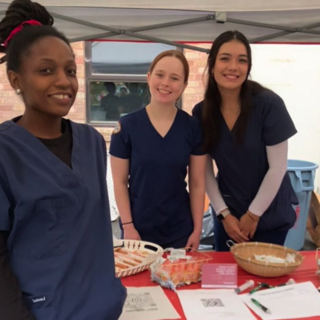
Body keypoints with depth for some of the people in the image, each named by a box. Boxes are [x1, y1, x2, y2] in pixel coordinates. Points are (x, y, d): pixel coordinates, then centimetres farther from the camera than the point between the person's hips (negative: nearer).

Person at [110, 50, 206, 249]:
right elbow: (120, 182, -4)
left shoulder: (193, 127, -4)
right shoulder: (127, 126, -8)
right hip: (139, 229, -1)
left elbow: (197, 183, 0)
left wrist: (197, 229, -1)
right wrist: (128, 226, -7)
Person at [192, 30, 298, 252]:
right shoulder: (201, 112, -7)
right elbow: (205, 171, -2)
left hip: (269, 216, -2)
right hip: (228, 215, 3)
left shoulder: (269, 104, -16)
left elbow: (278, 167, -14)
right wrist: (224, 214, -7)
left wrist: (253, 215, -11)